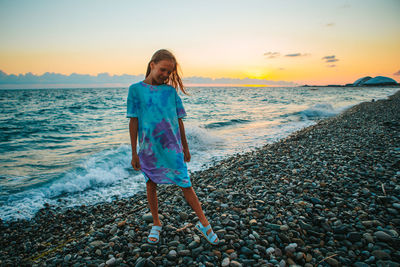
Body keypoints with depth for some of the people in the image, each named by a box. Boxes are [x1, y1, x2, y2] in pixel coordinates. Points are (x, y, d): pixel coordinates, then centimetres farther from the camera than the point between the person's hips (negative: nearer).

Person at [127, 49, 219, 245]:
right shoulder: (136, 89, -3)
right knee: (151, 185, 14)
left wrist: (185, 147, 11)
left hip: (171, 146, 1)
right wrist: (134, 152, -3)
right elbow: (133, 121, -3)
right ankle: (156, 224, 34)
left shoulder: (170, 90, 2)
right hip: (148, 147, 0)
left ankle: (204, 224, 15)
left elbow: (179, 120, 7)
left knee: (186, 184, 1)